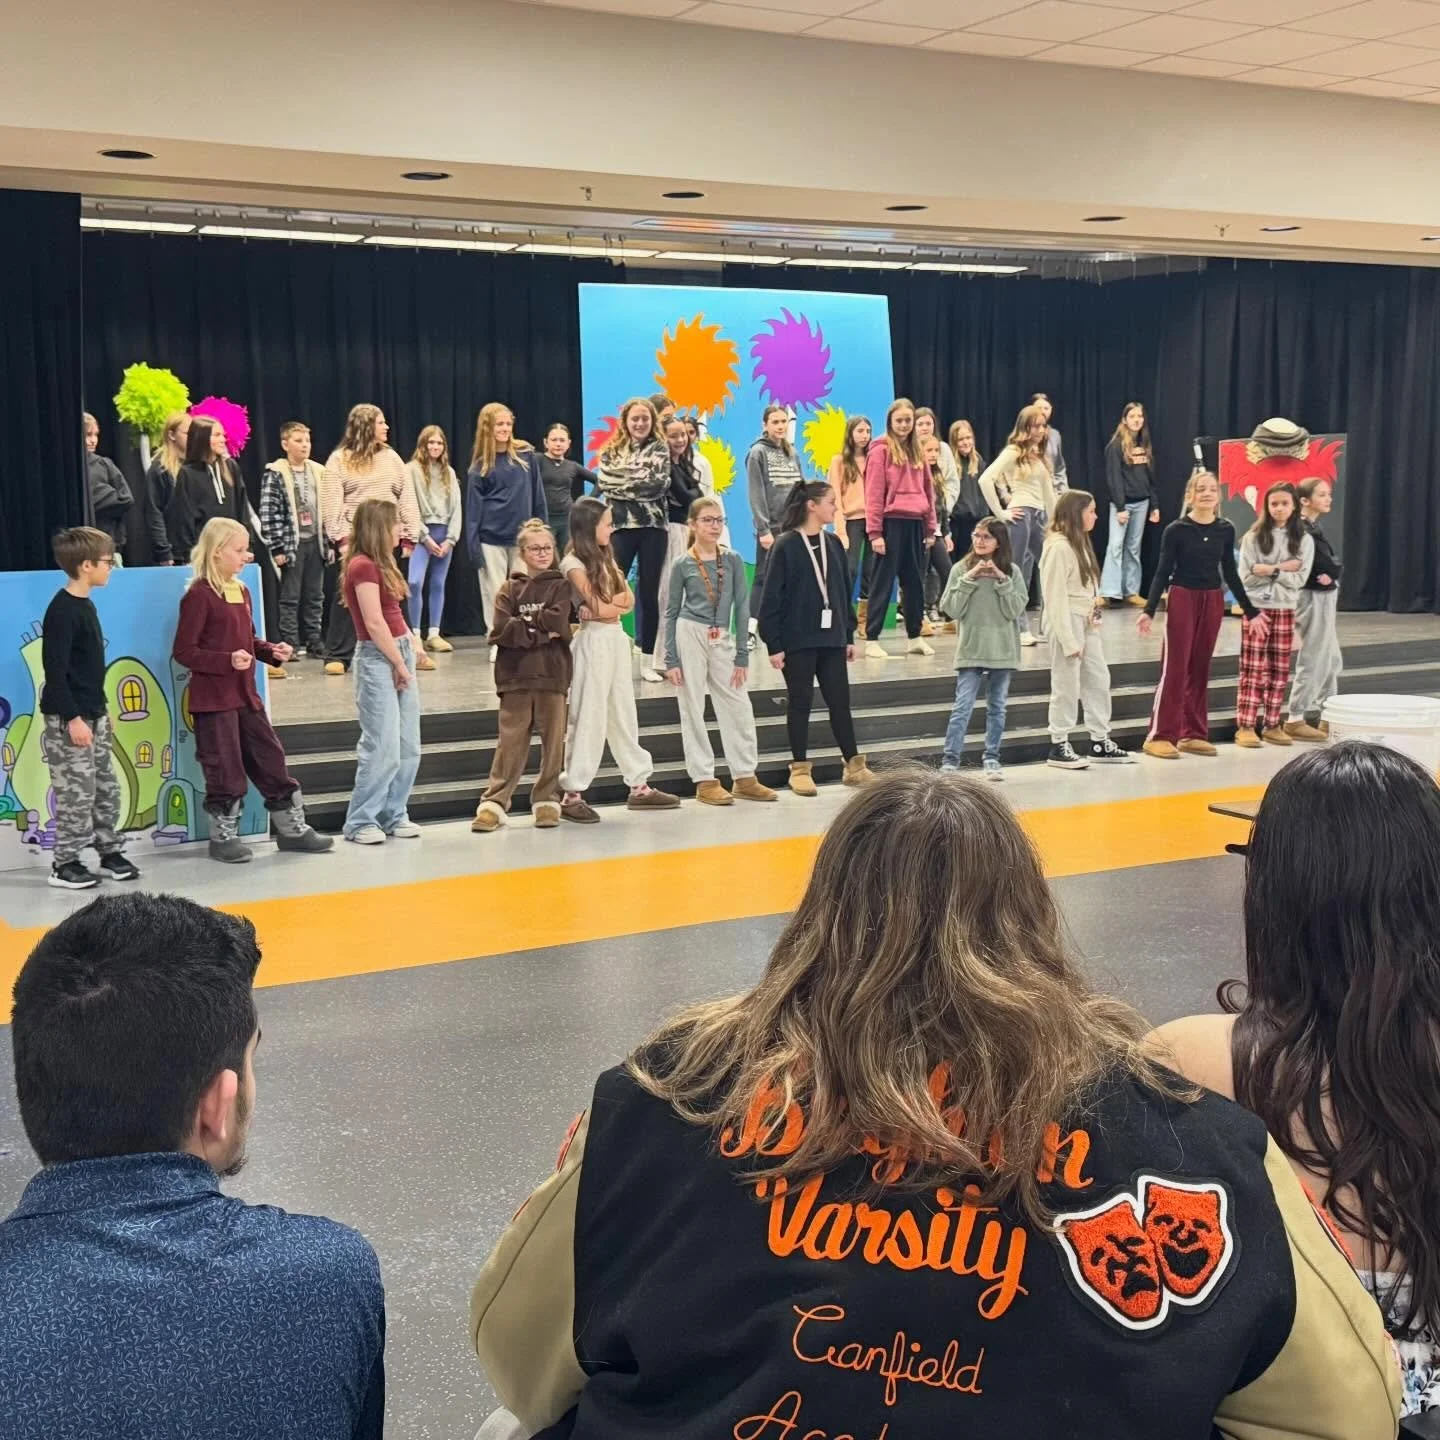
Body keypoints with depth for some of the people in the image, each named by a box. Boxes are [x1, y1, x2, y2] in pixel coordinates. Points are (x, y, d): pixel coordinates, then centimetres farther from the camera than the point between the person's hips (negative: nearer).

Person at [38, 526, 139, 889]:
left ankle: (110, 852, 24)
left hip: (93, 715, 9)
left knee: (107, 789, 14)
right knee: (76, 794, -3)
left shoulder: (86, 605, 11)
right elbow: (54, 670, -21)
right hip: (68, 720, -9)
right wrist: (73, 718, -22)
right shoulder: (62, 611, -18)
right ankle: (64, 863, 7)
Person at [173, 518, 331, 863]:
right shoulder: (199, 595, -13)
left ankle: (292, 828, 21)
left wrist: (271, 651, 2)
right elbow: (184, 651, -15)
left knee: (271, 759, 11)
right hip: (213, 699, -8)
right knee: (225, 769, 0)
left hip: (246, 694, 8)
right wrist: (227, 661, -25)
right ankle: (223, 837, 15)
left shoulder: (241, 591, 11)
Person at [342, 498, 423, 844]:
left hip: (400, 652, 10)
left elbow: (393, 616, 11)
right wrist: (399, 664, -10)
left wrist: (408, 655, 0)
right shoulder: (362, 566, -13)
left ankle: (394, 815, 21)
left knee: (408, 747, 11)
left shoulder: (380, 564, 16)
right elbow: (374, 625, -16)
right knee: (383, 748, -8)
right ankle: (360, 822, 2)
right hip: (377, 658, -10)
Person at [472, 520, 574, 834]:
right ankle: (494, 802, 3)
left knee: (553, 740, 5)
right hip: (515, 677, 0)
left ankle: (547, 800, 16)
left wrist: (523, 621, -4)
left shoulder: (560, 586, 7)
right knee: (510, 741, 0)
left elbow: (558, 622, -10)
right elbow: (500, 631, -6)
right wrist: (539, 633, -11)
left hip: (552, 676, 0)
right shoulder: (510, 589, 8)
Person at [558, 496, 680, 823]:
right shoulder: (574, 564, -11)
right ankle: (572, 794, 0)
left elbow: (628, 601, 5)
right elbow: (599, 607, -16)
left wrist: (607, 603, -13)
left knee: (624, 713, 12)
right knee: (589, 717, -5)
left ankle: (639, 786, 19)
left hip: (617, 639, 8)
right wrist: (616, 601, 3)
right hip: (594, 640, -8)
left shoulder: (605, 558, 13)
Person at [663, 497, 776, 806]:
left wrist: (742, 656, 0)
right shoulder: (683, 564, -1)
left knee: (739, 707, 3)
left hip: (722, 639, 3)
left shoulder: (733, 560, 4)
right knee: (693, 709, 1)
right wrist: (670, 660, -3)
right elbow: (671, 613, 3)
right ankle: (704, 781, 7)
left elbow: (742, 607, 4)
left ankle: (745, 777, 13)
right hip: (690, 634, -2)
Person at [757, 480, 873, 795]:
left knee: (840, 701, 8)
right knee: (800, 703, 4)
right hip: (798, 639, -5)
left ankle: (854, 765, 18)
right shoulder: (786, 545, -9)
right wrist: (773, 645, -12)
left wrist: (849, 635, 13)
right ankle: (800, 769, 14)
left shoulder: (833, 544, 8)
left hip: (831, 638, 5)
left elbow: (844, 592, 14)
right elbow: (771, 598, -9)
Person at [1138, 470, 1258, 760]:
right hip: (1182, 599, -4)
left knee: (1200, 669, 10)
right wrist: (1149, 610, -19)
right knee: (1174, 669, -5)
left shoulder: (1225, 530, 3)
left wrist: (1250, 610, 13)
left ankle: (1193, 734, 17)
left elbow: (1230, 573, 11)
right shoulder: (1176, 530, -9)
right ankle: (1159, 736, -1)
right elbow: (1163, 573, -8)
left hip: (1213, 601, 4)